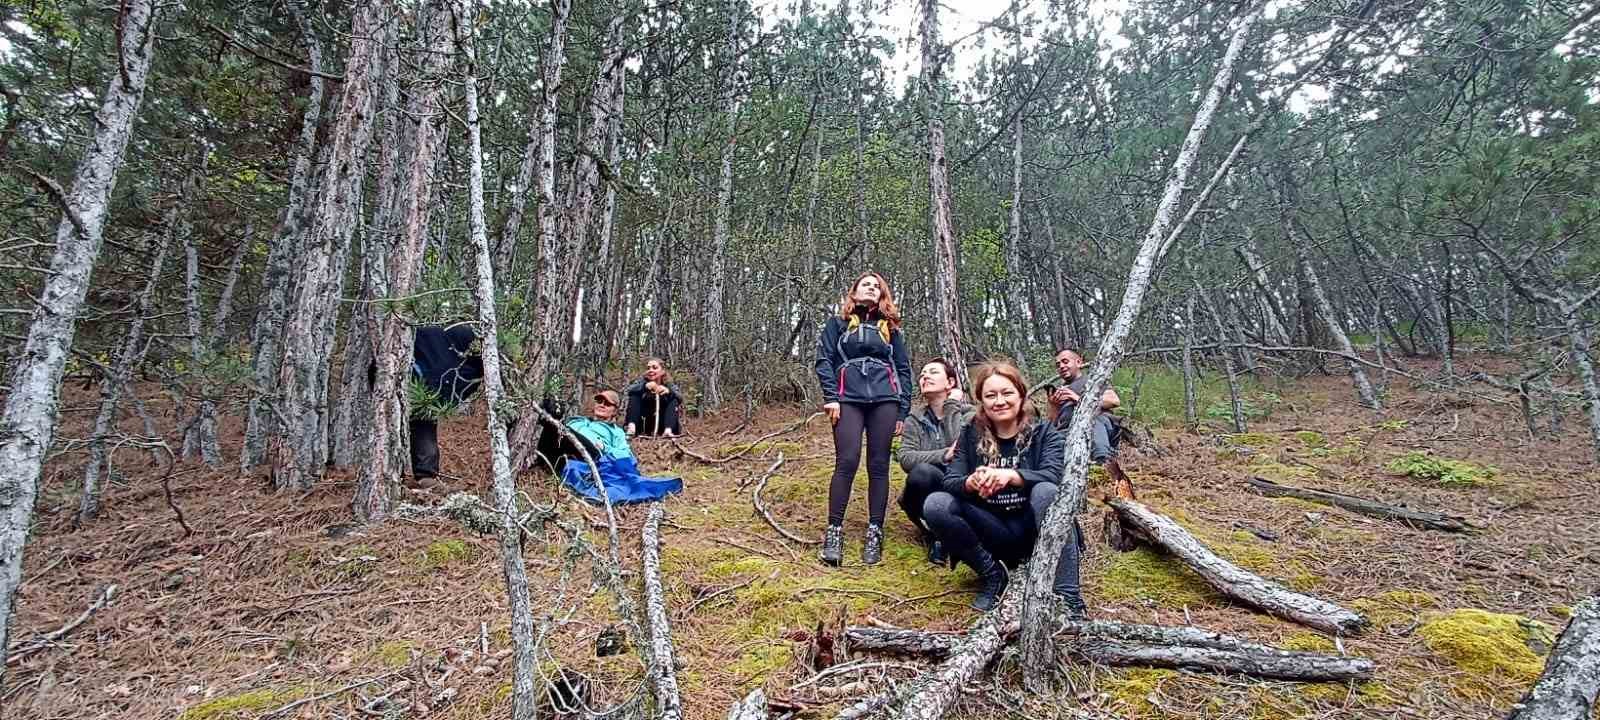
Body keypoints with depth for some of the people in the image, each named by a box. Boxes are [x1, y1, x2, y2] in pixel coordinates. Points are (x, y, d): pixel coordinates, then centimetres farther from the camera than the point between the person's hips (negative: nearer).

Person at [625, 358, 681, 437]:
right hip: (644, 427, 0)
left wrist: (669, 391, -43)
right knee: (635, 396, -14)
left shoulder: (669, 385, -1)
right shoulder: (642, 382, 0)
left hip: (662, 427, 0)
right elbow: (630, 390, -22)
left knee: (673, 400, -18)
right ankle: (631, 427, -33)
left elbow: (679, 399, -21)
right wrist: (644, 386, -42)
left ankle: (668, 431, -36)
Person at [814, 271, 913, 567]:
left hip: (885, 400, 2)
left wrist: (903, 410, 9)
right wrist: (830, 397, -8)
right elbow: (824, 360, 5)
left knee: (879, 465, 0)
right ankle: (834, 531, -5)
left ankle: (875, 533, 6)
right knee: (847, 462, -13)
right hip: (849, 399, -2)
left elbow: (903, 370, 18)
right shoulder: (837, 324, 16)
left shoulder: (890, 328, 22)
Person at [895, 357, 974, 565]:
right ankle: (933, 532, -6)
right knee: (922, 471, -33)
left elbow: (960, 446, -19)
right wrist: (943, 456, -23)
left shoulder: (968, 413, 1)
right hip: (926, 496, 1)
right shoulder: (915, 420, 7)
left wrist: (952, 405, -11)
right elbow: (905, 458, -10)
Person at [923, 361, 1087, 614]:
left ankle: (1068, 598, -29)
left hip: (1033, 531, -2)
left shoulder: (1044, 433, -3)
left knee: (1047, 491, -33)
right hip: (991, 533, 2)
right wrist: (971, 483, -32)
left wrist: (1011, 475, -40)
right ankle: (992, 574, -4)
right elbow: (950, 480, -8)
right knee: (934, 505, -21)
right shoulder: (971, 434, 2)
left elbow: (1053, 476, -21)